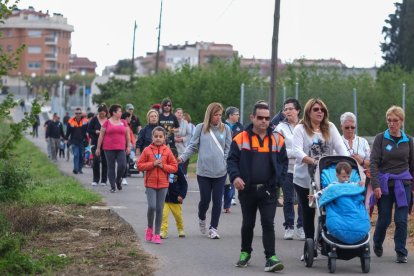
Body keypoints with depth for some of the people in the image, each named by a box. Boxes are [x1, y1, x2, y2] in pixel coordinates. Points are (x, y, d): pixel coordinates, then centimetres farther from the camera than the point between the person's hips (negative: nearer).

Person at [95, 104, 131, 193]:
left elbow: (127, 135, 15)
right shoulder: (107, 122, 1)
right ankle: (112, 186, 9)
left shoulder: (123, 122, 10)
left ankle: (118, 180, 16)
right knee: (111, 167, 2)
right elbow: (101, 136, 4)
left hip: (121, 149, 2)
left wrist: (128, 146, 7)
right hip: (109, 149, -2)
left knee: (122, 165, -11)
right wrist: (98, 148, 2)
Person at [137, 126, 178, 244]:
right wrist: (153, 164, -13)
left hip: (163, 184, 1)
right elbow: (139, 165, -2)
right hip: (150, 183, -1)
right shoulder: (147, 150, -1)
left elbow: (174, 167, 4)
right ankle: (150, 228, 12)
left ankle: (157, 234, 11)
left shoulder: (167, 151, 2)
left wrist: (163, 166, -12)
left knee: (159, 209, 4)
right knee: (152, 206, -13)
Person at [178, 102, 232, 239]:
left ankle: (213, 228, 14)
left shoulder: (225, 129, 4)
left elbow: (228, 149, 7)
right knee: (205, 199, 4)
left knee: (217, 201, 2)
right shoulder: (201, 128, 1)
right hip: (204, 171, -1)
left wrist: (226, 164, -4)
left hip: (220, 172, 1)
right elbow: (192, 146, 3)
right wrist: (183, 157, -9)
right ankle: (202, 219, 35)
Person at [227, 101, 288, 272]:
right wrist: (235, 176, -17)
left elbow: (284, 162, 10)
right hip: (247, 190, 0)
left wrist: (278, 180, -4)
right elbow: (232, 160, 0)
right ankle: (245, 253, 32)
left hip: (268, 190, 0)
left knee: (268, 224, -7)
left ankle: (270, 258, -10)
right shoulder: (241, 138, -1)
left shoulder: (277, 139, 5)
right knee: (248, 224, 14)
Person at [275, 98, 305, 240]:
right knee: (288, 199, 4)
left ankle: (301, 226, 10)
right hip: (287, 168, -1)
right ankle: (289, 227, 13)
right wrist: (295, 153, -15)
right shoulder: (281, 127, 2)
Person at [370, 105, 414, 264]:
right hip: (385, 184, -1)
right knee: (384, 219, 5)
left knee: (401, 220, -5)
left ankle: (401, 253, 4)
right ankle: (377, 244, 32)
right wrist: (375, 185, -14)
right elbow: (373, 163, -6)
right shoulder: (380, 139, -1)